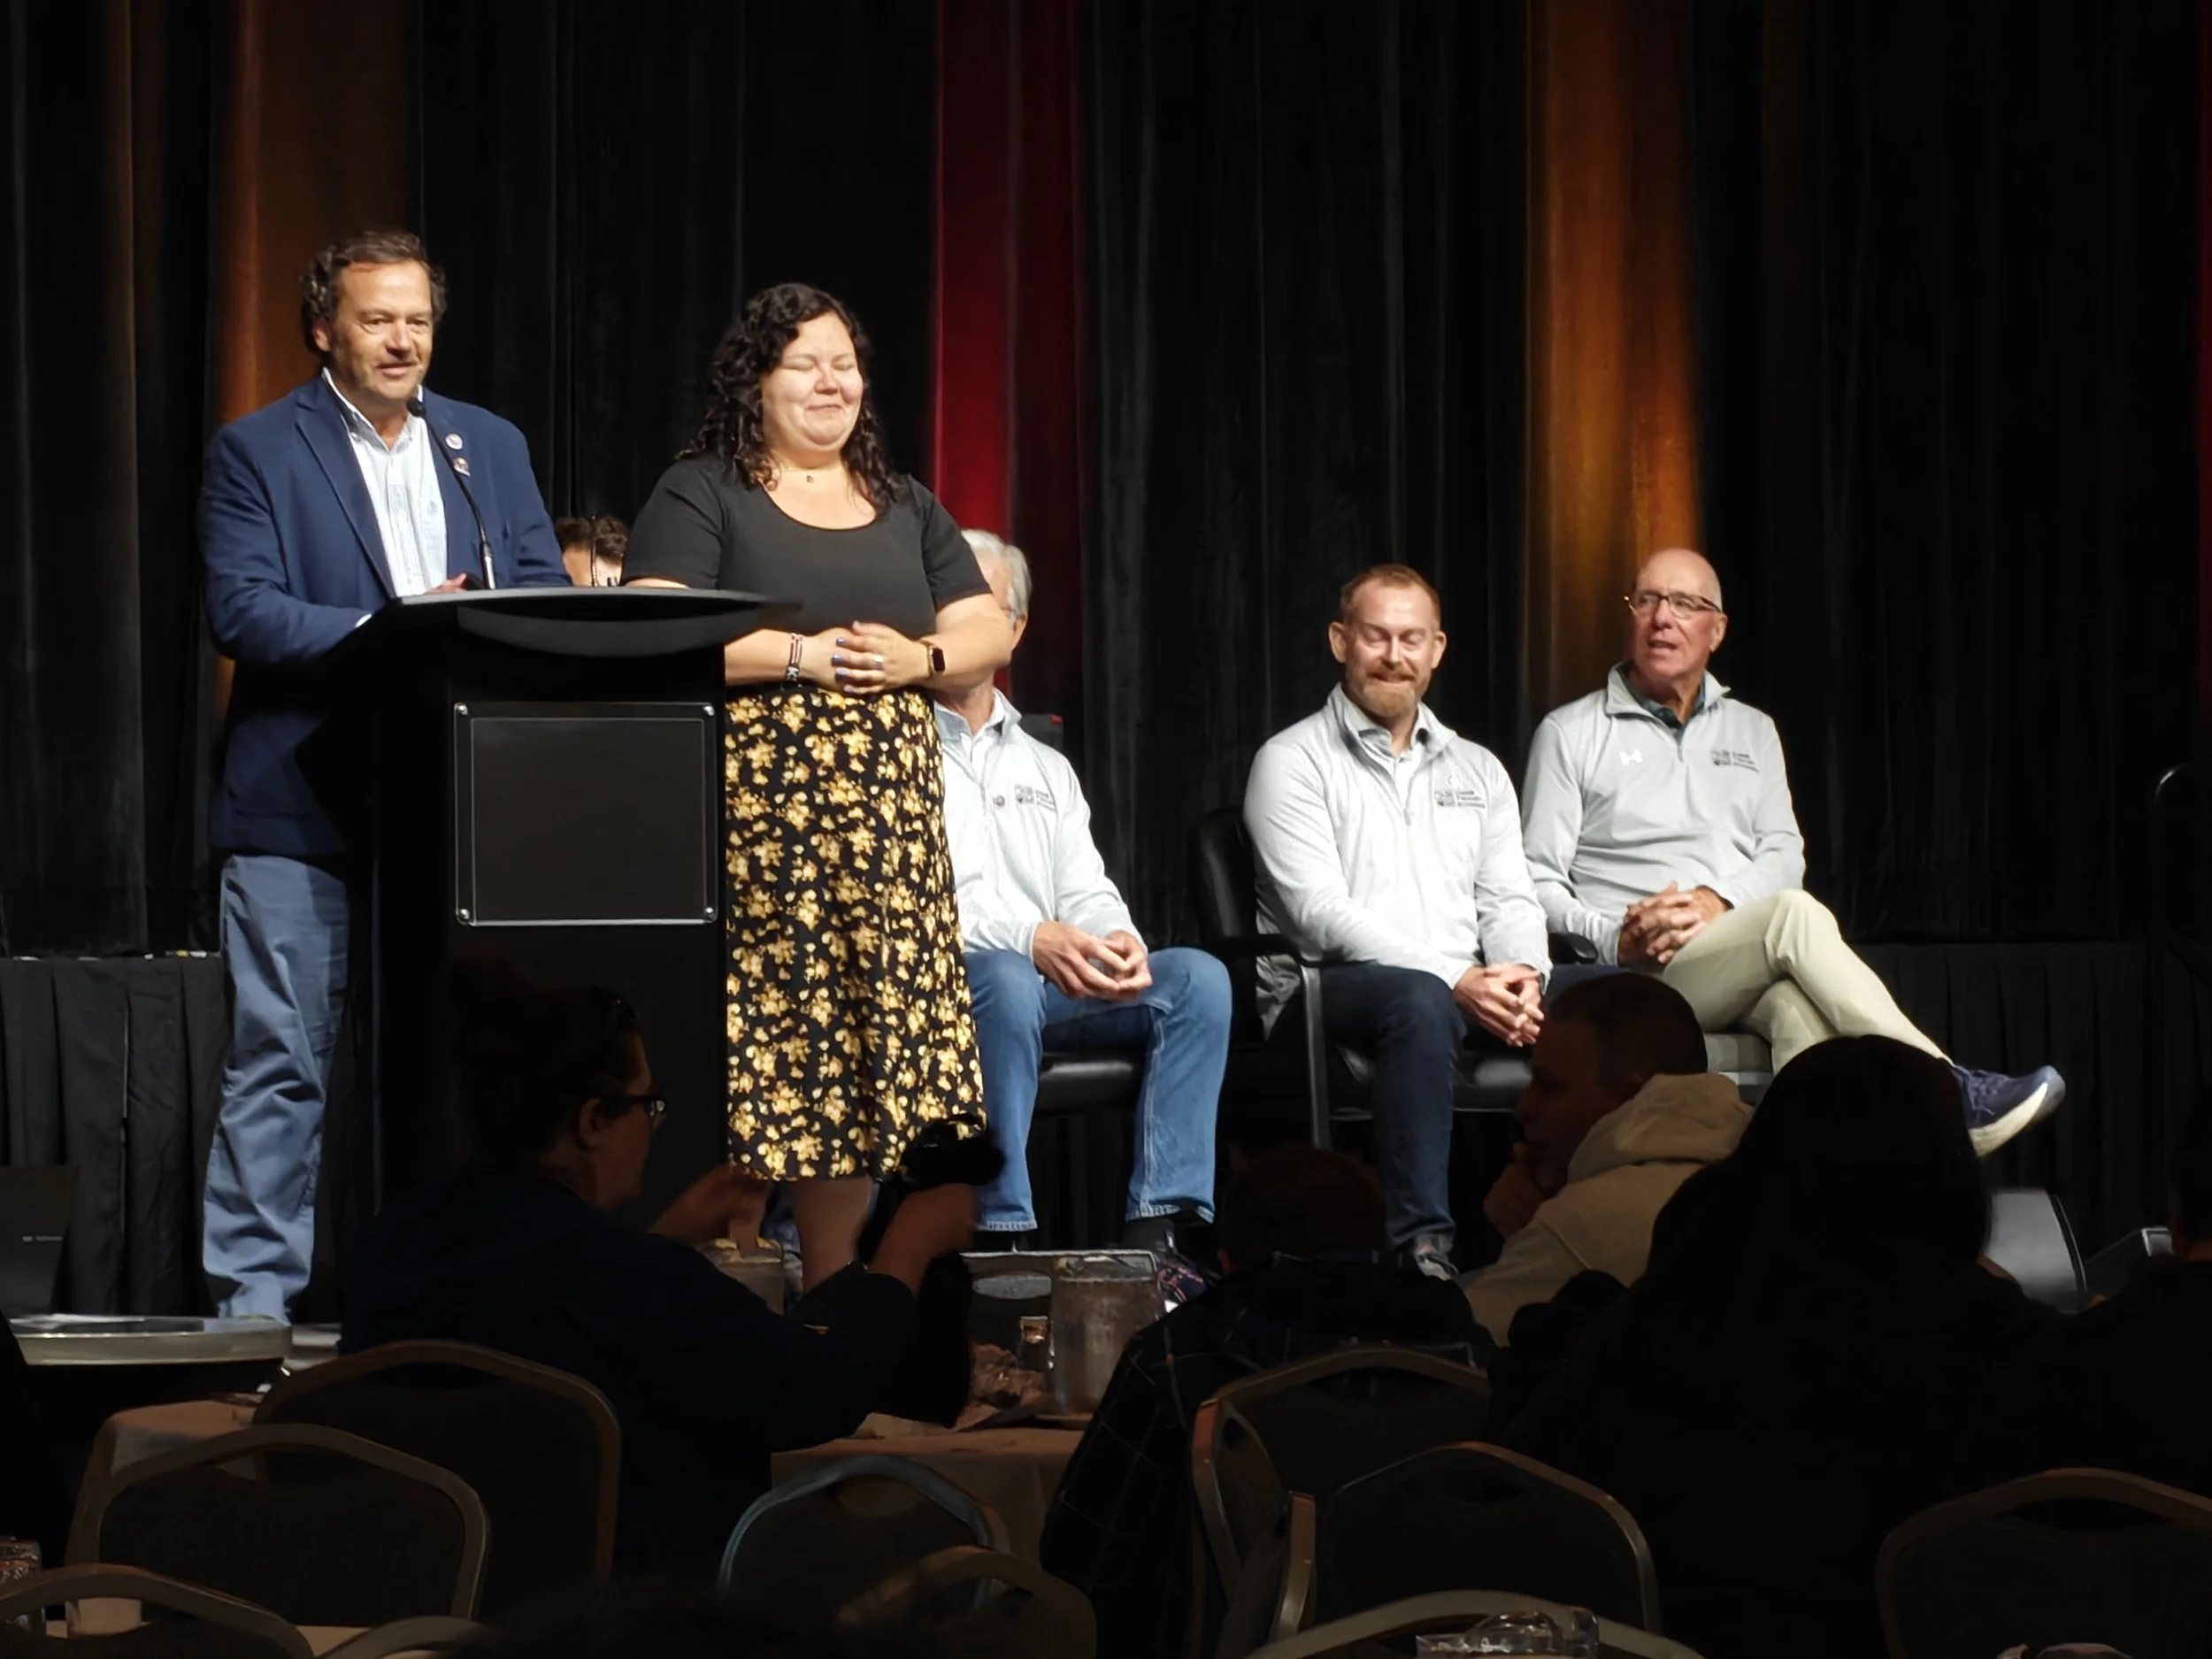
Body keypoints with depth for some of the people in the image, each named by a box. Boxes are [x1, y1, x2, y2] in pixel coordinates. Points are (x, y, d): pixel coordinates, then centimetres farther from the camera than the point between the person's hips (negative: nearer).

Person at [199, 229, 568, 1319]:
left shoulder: (490, 446, 16)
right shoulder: (256, 452, 2)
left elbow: (547, 594, 12)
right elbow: (240, 608, -9)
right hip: (302, 809, -4)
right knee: (283, 1058, -4)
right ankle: (254, 1295, 0)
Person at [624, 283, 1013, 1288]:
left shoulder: (904, 507, 20)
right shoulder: (701, 494, 3)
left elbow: (988, 633, 16)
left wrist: (921, 659, -5)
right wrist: (802, 655, -15)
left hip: (886, 816, 5)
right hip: (753, 814, -5)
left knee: (864, 1051, 2)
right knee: (754, 1039, -11)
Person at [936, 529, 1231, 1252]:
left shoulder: (1046, 768, 26)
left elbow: (1086, 892, 17)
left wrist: (1119, 943, -10)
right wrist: (1030, 939, -23)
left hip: (1054, 981, 6)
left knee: (1197, 977, -17)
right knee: (1006, 983, -39)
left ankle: (1157, 1229, -26)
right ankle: (1001, 1235, -38)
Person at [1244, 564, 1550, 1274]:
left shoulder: (1477, 770, 23)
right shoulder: (1293, 762, 4)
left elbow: (1509, 897, 15)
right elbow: (1321, 913, -8)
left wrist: (1523, 972, -11)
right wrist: (1455, 981, -19)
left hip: (1468, 992, 5)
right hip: (1327, 990, -5)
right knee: (1420, 1000, -40)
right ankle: (1421, 1245, -45)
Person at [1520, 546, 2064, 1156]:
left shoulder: (1751, 732, 25)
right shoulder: (1569, 735, 13)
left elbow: (1785, 854, 14)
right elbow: (1538, 882, 6)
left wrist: (1718, 899, -9)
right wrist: (1614, 939, -13)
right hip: (1641, 972, -3)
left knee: (1800, 1001, -36)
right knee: (1794, 918, -32)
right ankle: (1949, 1096, -38)